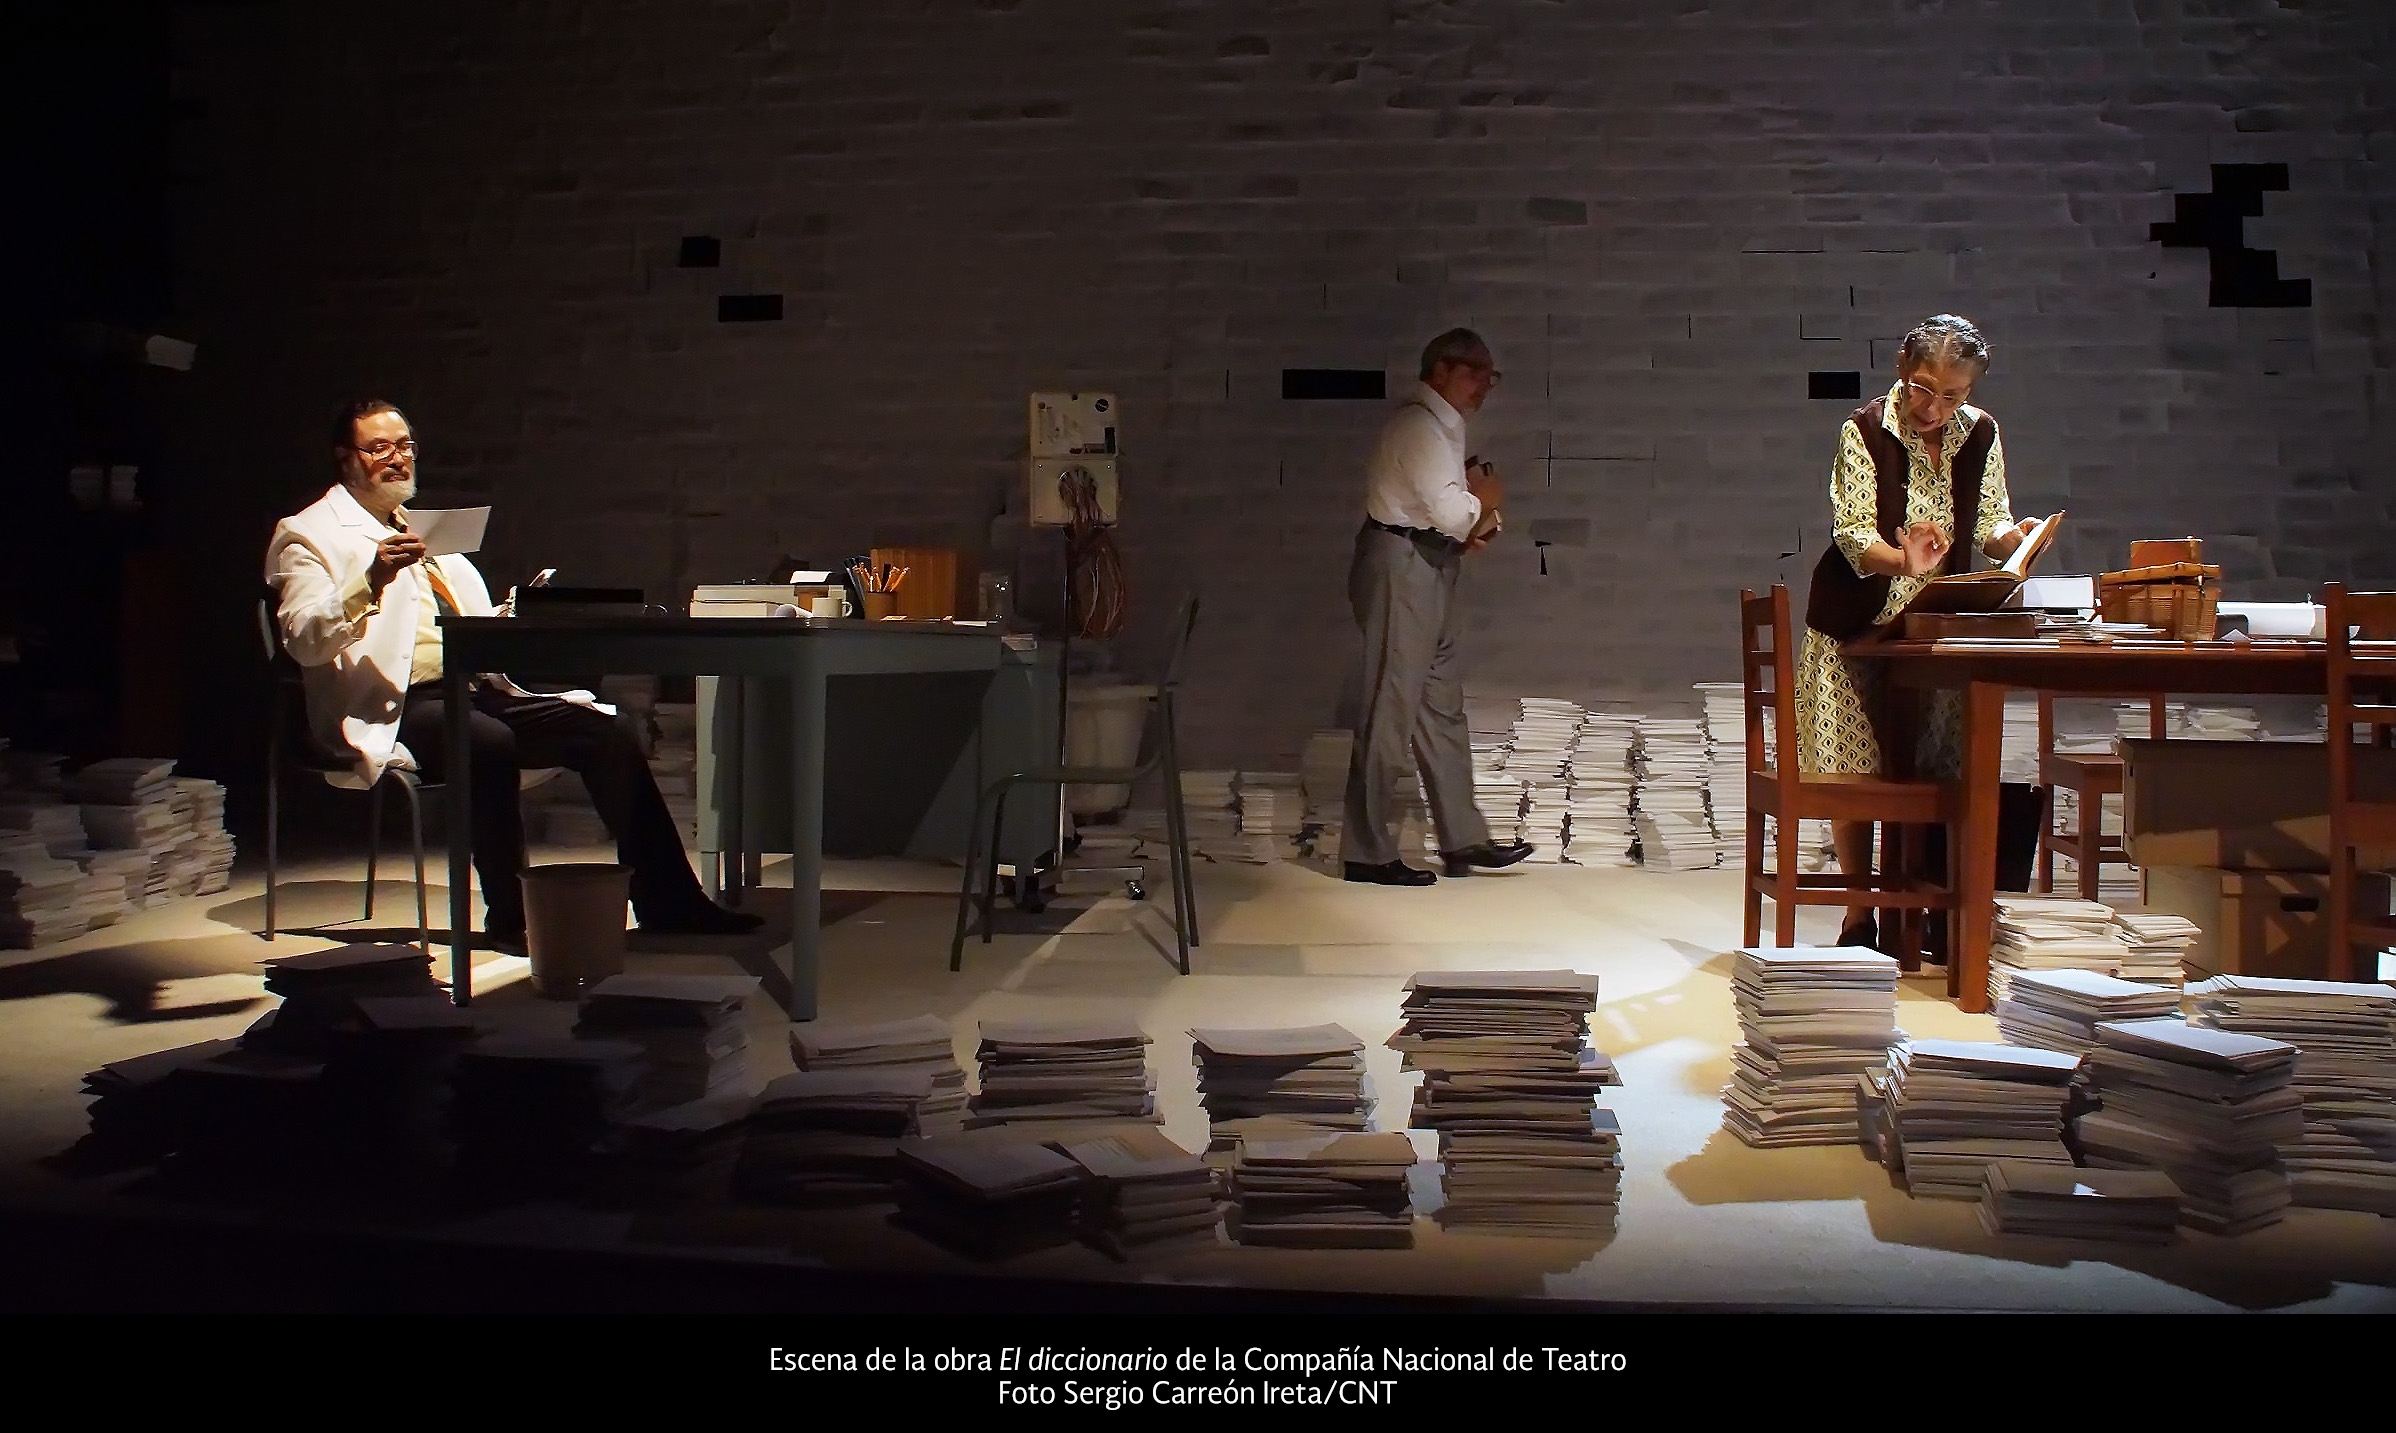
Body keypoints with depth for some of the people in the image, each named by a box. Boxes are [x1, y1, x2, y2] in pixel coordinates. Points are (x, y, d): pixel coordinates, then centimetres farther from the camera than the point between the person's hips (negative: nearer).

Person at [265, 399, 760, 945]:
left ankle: (669, 905, -13)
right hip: (397, 707, -7)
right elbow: (304, 641, -11)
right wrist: (370, 581, -26)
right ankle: (510, 917, -24)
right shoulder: (309, 535, 6)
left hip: (481, 690, 7)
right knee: (489, 741, -37)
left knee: (608, 730, -13)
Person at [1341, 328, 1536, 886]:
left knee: (1441, 705, 13)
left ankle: (1463, 840, 20)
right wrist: (1485, 500, -2)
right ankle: (1368, 852, -1)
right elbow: (1451, 511, -22)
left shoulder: (1443, 425, 18)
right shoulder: (1419, 425, -14)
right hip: (1400, 570, -11)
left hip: (1428, 572, 11)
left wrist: (1473, 520, 0)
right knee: (1390, 708, -7)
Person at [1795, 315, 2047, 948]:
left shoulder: (1981, 434, 2)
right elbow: (1854, 535, -19)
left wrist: (2013, 536, -18)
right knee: (1854, 773, -1)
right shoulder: (1865, 431, -11)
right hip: (1858, 624, -3)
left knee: (1937, 774, 0)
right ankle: (1858, 915, 10)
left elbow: (1989, 525, 6)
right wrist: (1905, 561, -39)